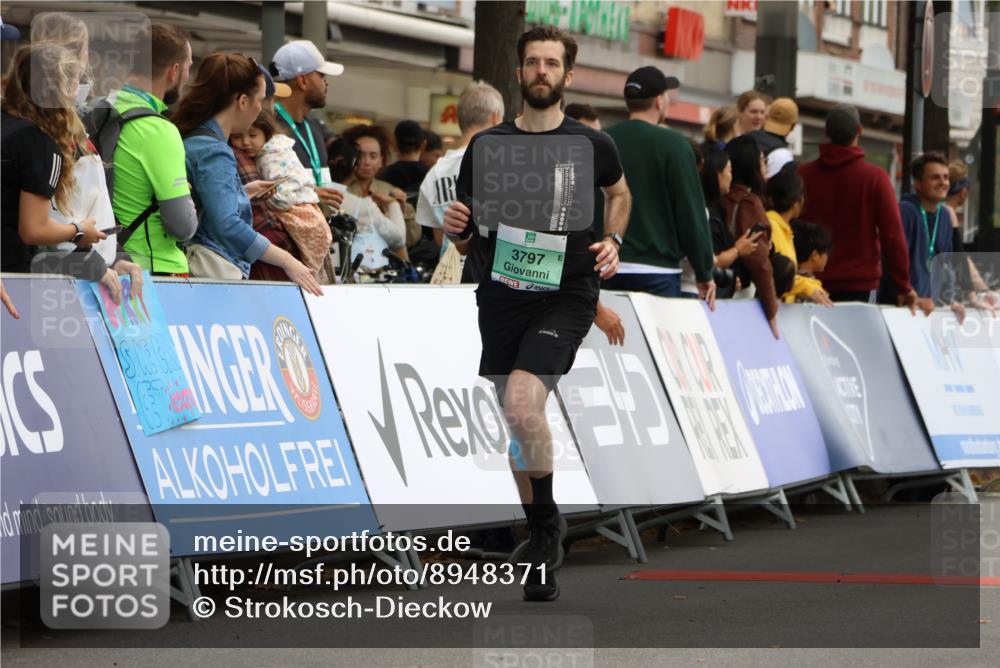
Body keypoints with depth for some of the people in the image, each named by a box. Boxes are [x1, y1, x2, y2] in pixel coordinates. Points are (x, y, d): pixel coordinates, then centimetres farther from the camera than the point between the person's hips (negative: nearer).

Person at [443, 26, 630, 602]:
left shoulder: (593, 145, 1)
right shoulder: (487, 144, 5)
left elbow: (620, 193, 22)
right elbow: (464, 229, 13)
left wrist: (612, 241, 4)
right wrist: (455, 227, -11)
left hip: (566, 295, -4)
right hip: (503, 294, 4)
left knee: (522, 405, -24)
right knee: (517, 425, 10)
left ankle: (547, 521, -3)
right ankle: (544, 548, 26)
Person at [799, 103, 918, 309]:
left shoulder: (803, 175, 2)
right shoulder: (874, 177, -5)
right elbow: (892, 234, -6)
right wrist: (904, 286, 1)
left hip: (812, 283, 2)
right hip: (861, 283, -2)